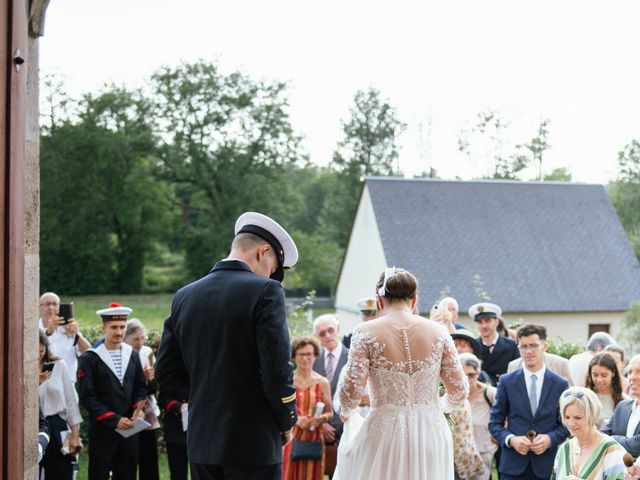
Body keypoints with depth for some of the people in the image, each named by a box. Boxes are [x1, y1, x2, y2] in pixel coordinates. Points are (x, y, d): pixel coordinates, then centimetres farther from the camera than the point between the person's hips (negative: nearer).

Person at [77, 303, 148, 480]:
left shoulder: (132, 355, 9)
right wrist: (114, 419, -17)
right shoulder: (89, 359, -7)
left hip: (129, 429, 4)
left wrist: (139, 408, -5)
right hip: (102, 431, -4)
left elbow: (141, 387, 16)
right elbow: (87, 397, -11)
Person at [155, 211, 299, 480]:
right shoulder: (264, 291, -10)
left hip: (202, 445, 6)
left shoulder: (184, 296, 8)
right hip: (253, 445, -6)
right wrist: (287, 421, 0)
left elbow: (165, 375, 10)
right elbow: (277, 371, -15)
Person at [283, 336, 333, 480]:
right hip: (292, 437, -2)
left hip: (314, 439, 2)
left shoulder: (322, 382, 4)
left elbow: (330, 413, 8)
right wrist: (295, 418, -16)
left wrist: (321, 418, -12)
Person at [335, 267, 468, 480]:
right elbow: (459, 391, 5)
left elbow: (351, 391, -9)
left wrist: (346, 411, 13)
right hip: (431, 434, 2)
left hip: (385, 431, -2)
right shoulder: (438, 332, 3)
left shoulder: (367, 332, -4)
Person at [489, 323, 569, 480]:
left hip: (546, 466, 0)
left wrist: (550, 439, -11)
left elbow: (565, 424, 8)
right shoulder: (507, 382, 5)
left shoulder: (560, 385, 5)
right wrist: (511, 439, -12)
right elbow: (495, 422, 6)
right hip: (513, 466, 0)